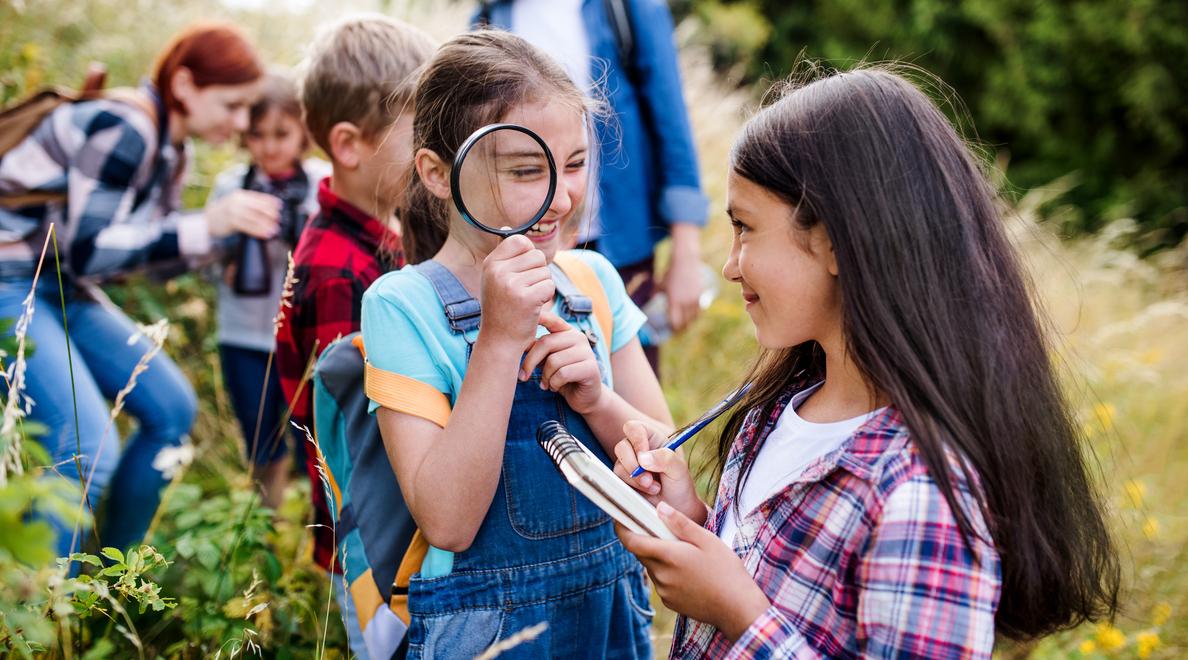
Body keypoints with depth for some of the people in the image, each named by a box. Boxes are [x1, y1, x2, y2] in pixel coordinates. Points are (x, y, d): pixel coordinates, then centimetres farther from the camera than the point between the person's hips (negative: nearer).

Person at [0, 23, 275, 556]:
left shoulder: (169, 149, 7)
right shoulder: (121, 129, -22)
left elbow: (162, 250, 13)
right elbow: (87, 250, -26)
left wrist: (236, 228, -3)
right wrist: (207, 225, -29)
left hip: (61, 290, 10)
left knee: (172, 409, 8)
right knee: (86, 449, -23)